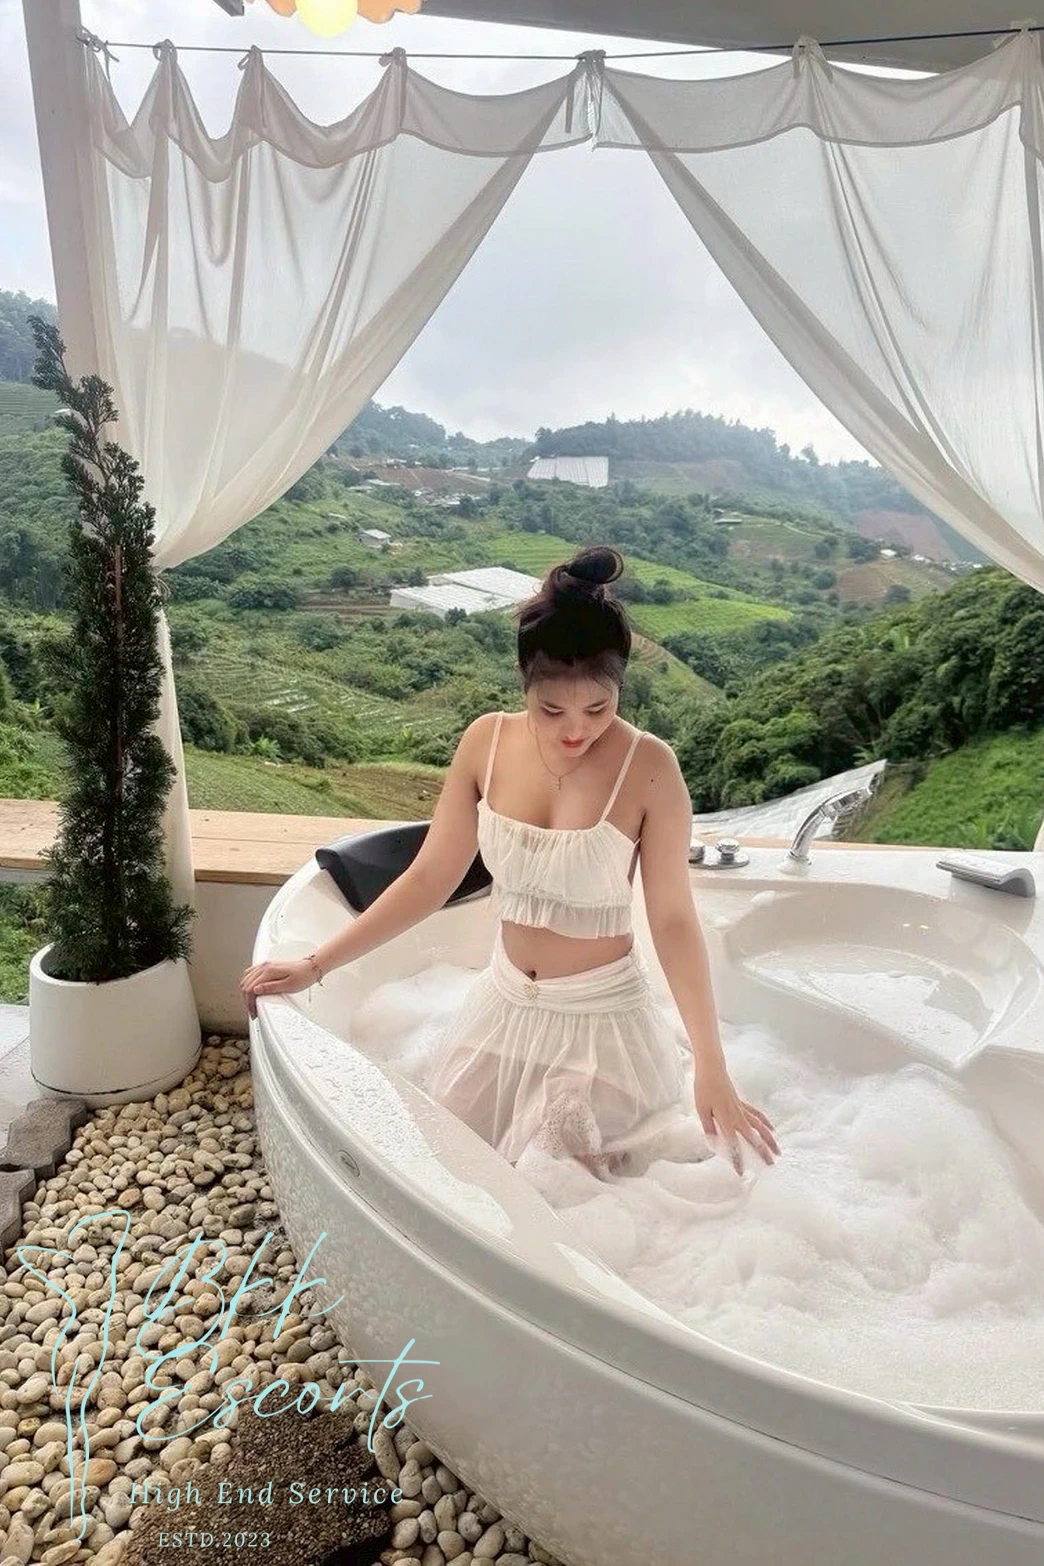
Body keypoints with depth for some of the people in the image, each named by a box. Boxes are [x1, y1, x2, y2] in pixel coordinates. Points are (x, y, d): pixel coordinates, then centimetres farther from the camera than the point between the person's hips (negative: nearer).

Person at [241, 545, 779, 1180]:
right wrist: (317, 965, -6)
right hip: (505, 1007, 4)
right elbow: (431, 877, -4)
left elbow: (674, 919, -14)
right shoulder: (487, 741, -10)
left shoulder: (649, 767, -20)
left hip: (601, 1016, -4)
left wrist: (711, 1068, -18)